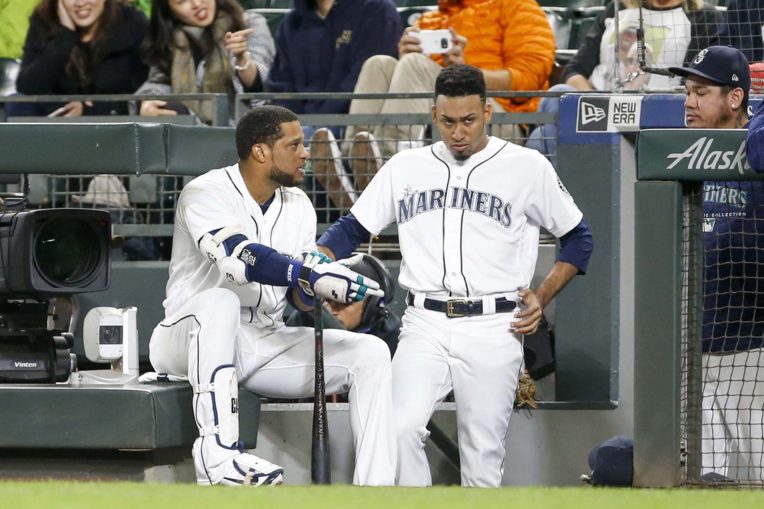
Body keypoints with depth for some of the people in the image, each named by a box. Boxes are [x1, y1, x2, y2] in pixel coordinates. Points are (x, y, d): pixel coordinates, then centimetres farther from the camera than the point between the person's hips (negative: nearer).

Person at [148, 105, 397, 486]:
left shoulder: (298, 205, 7)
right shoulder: (206, 194, -14)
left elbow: (299, 297, 4)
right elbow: (239, 258, -34)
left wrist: (309, 288, -20)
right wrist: (310, 275, -43)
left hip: (267, 344, 7)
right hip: (191, 338, -7)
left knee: (370, 353, -9)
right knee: (220, 300, -40)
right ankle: (218, 454, -49)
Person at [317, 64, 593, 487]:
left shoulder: (527, 167, 5)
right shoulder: (405, 167, 12)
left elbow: (578, 239, 13)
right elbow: (350, 230, 15)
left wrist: (542, 296, 1)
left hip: (493, 329, -2)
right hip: (425, 326, 2)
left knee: (483, 455, -1)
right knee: (401, 428, -19)